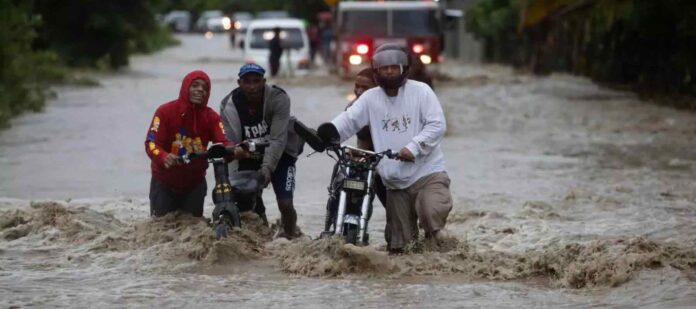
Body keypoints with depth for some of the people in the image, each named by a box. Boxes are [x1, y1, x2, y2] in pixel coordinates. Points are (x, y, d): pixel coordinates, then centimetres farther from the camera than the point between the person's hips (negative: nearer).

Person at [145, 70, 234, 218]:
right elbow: (151, 143, -22)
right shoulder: (165, 111, -14)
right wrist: (164, 157, -43)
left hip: (195, 184, 3)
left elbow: (224, 142, -19)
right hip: (164, 183, -3)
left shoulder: (211, 117, -5)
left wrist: (230, 150, -44)